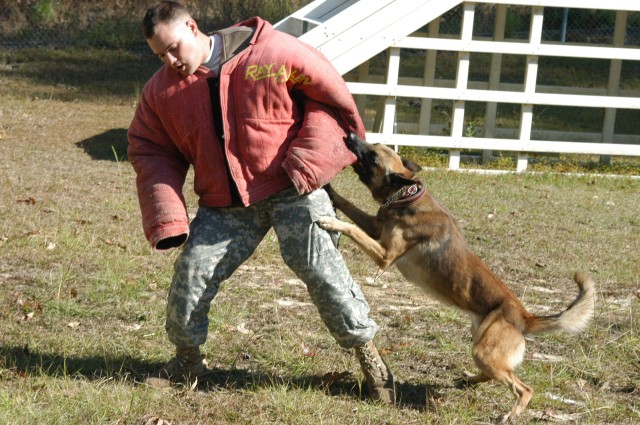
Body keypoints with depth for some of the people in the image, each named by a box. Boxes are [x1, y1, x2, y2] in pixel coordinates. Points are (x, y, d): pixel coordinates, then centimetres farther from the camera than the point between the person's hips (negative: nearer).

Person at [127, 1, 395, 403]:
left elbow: (330, 96, -5)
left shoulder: (274, 52, -12)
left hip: (291, 188, -4)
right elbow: (151, 154, 7)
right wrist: (166, 219, -6)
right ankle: (188, 358, 19)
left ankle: (366, 350, 5)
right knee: (193, 271, -3)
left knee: (320, 265, -10)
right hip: (225, 203, 4)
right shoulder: (162, 91, 2)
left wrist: (308, 163, -13)